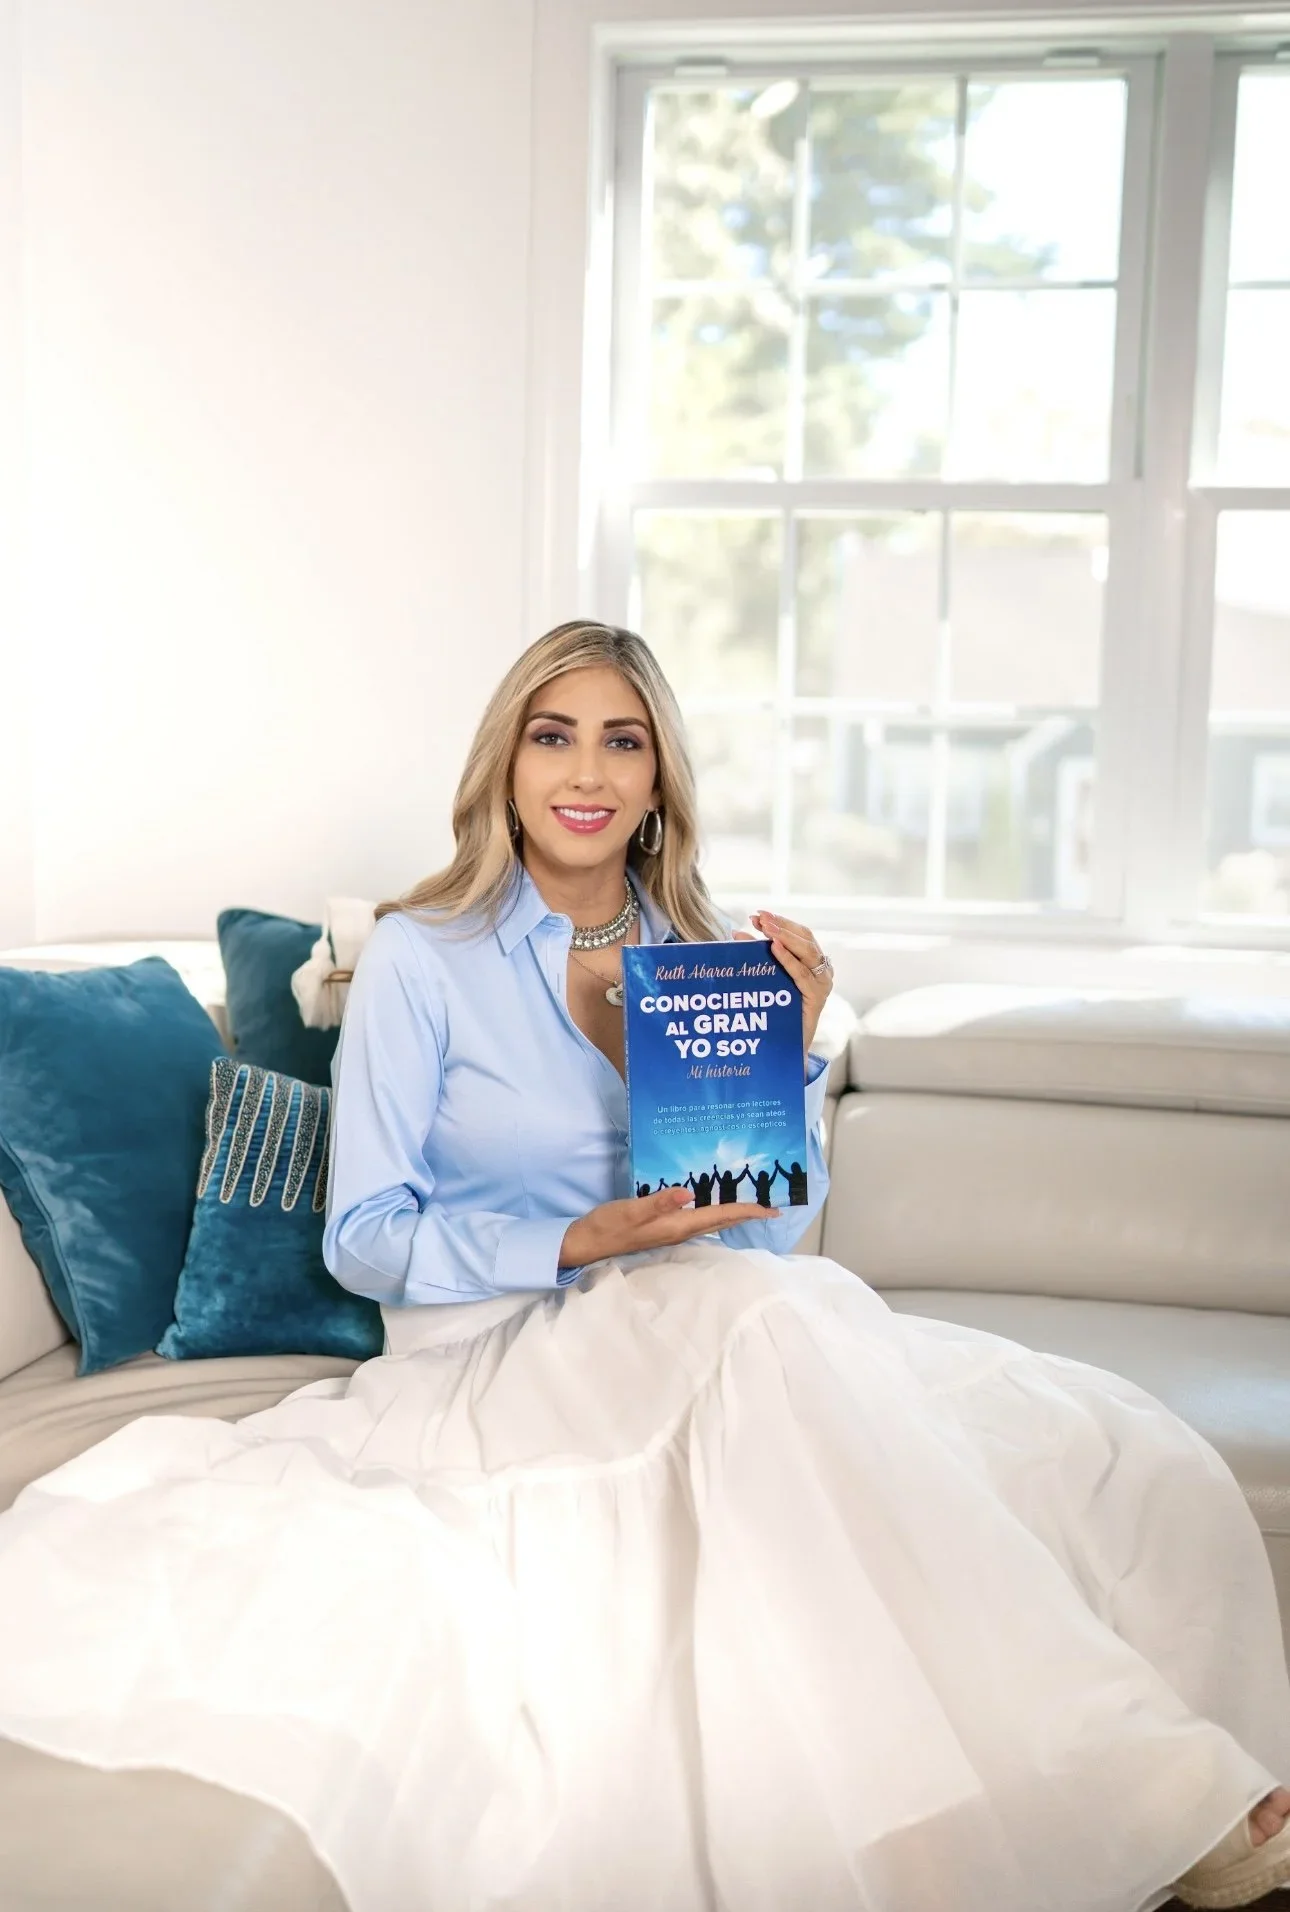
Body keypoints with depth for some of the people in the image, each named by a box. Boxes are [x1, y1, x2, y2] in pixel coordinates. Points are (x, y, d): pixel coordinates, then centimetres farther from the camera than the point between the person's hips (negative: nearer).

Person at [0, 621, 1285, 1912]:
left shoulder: (702, 957, 10)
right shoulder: (421, 958, -3)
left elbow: (775, 1231, 8)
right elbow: (363, 1238, -5)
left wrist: (791, 1048, -8)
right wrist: (581, 1245, -19)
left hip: (697, 1335, 5)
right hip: (492, 1353, -4)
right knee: (754, 1319, -37)